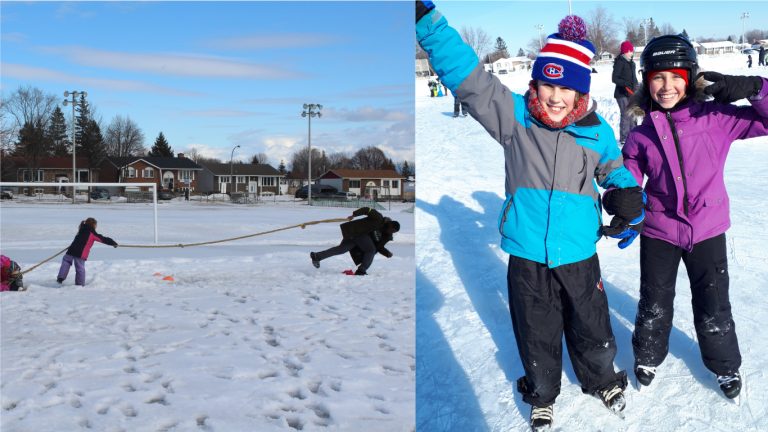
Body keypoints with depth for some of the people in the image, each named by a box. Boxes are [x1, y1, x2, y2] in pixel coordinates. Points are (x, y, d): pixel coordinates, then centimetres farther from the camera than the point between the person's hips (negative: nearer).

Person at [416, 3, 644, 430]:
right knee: (537, 334, 16)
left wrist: (631, 212, -1)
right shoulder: (513, 116, -9)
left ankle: (604, 380, 48)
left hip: (579, 257, 1)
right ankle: (542, 395, 41)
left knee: (592, 329, 18)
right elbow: (464, 71, -17)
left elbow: (617, 174, 16)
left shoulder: (597, 132, -4)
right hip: (527, 257, -1)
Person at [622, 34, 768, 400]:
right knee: (654, 304, 18)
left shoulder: (716, 118, -11)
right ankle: (647, 356, 44)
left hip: (707, 229, -1)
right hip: (659, 232, 1)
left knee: (713, 307, 14)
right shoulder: (641, 134, -6)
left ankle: (725, 366, 40)